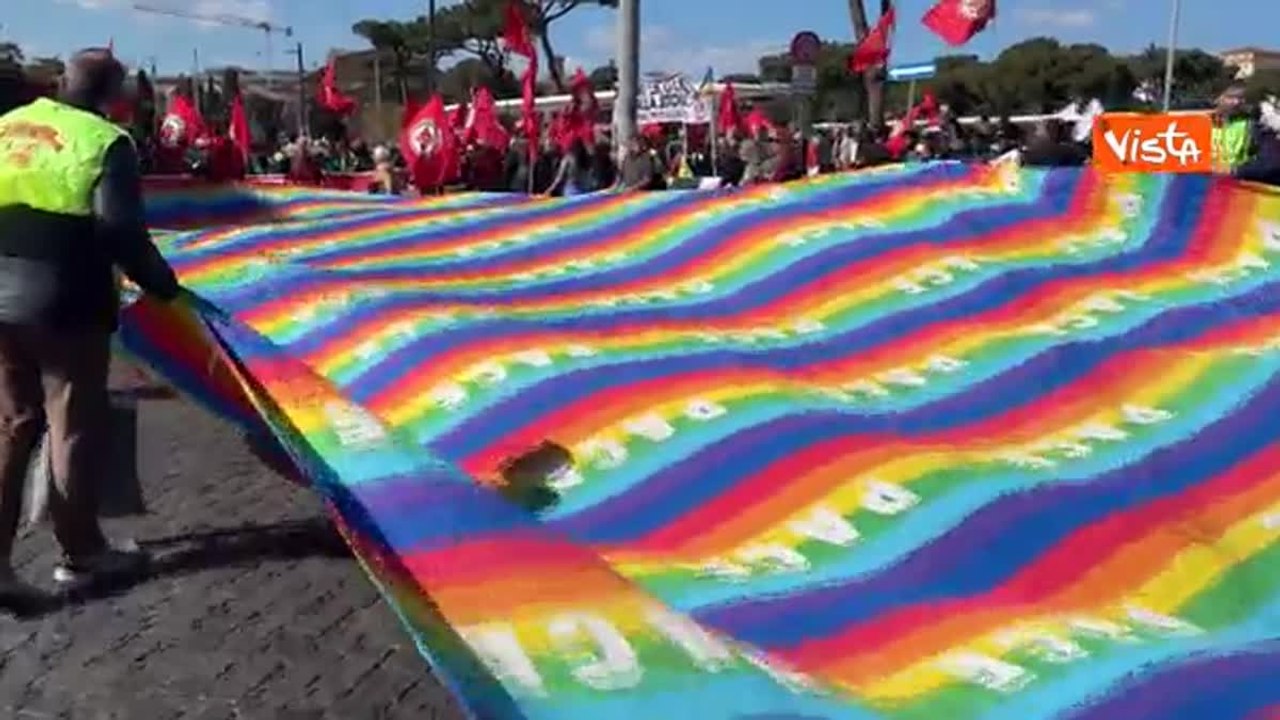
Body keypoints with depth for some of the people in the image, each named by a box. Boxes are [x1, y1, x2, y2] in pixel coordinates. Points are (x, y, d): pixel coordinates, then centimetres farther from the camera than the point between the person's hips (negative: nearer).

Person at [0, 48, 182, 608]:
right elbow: (120, 230, -17)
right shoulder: (105, 141, -8)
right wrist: (161, 282, -7)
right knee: (75, 425, 7)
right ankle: (80, 553, 18)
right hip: (66, 304, -6)